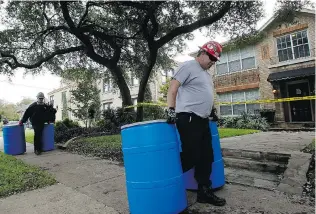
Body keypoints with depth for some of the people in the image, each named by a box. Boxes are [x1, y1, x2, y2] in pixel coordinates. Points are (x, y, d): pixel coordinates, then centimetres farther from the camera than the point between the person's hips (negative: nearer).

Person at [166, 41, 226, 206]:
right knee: (191, 157, -7)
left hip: (203, 120, 9)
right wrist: (171, 109, -23)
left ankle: (204, 192, 23)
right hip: (188, 119, -9)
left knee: (206, 157, 10)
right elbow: (172, 89, -13)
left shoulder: (206, 73, 23)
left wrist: (211, 109, 26)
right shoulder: (188, 66, -5)